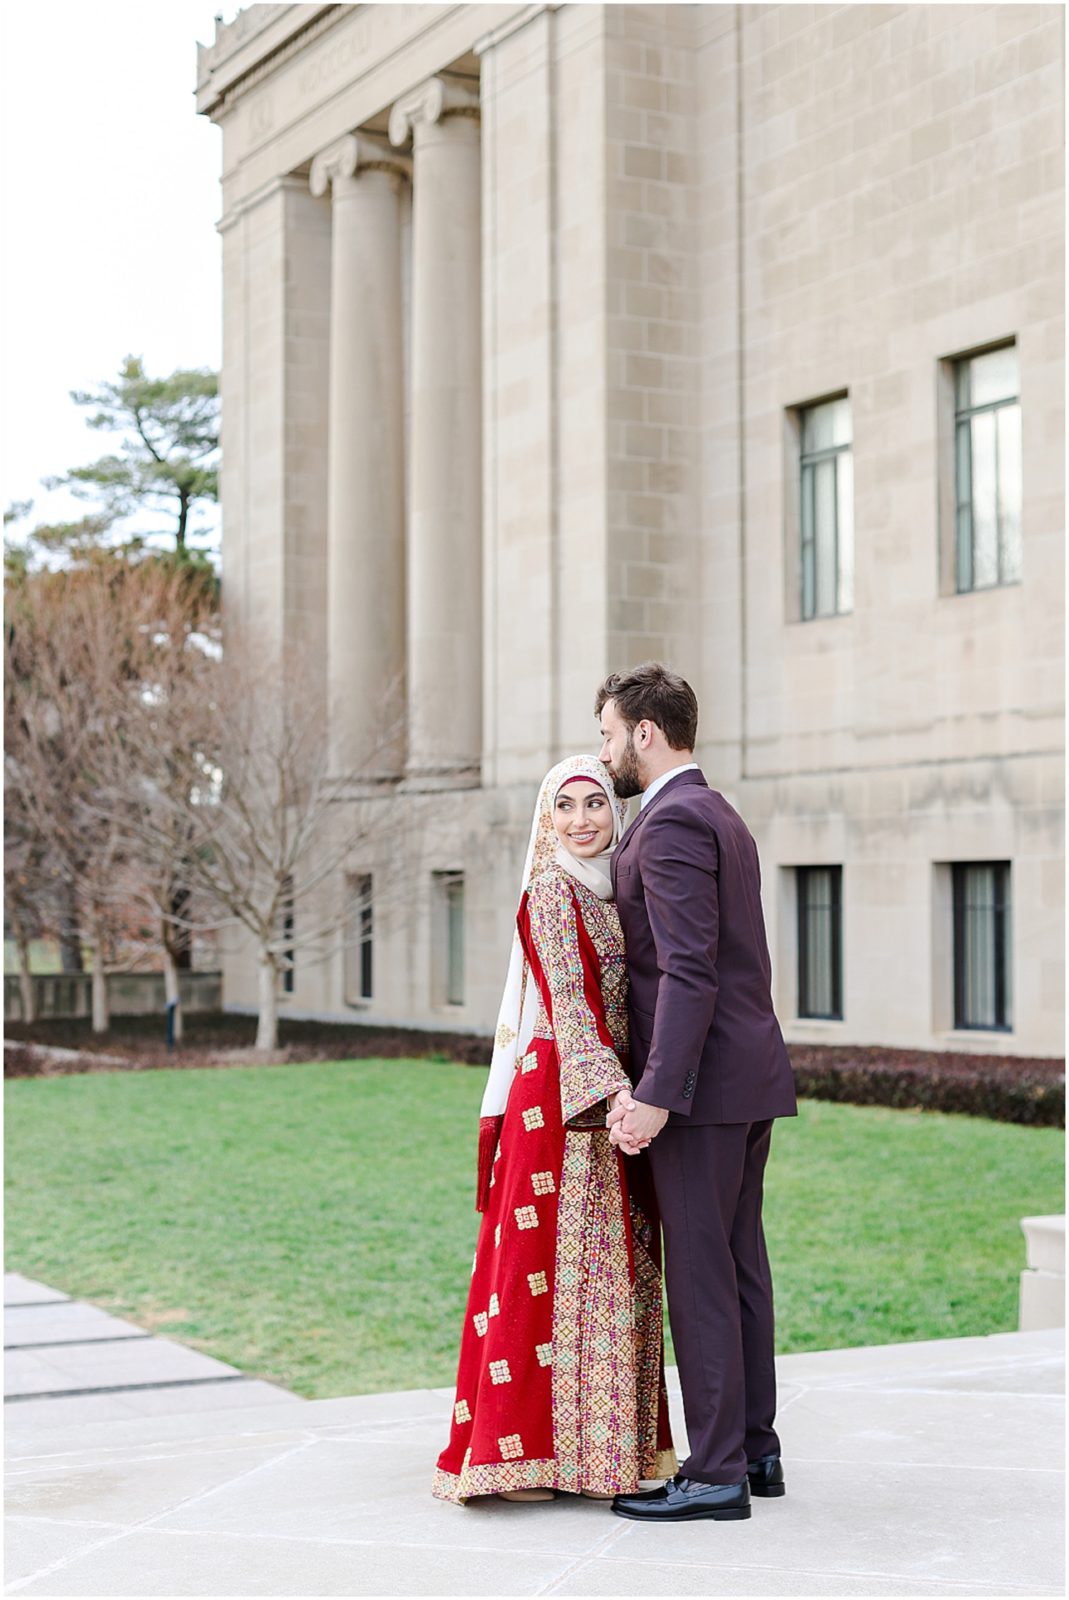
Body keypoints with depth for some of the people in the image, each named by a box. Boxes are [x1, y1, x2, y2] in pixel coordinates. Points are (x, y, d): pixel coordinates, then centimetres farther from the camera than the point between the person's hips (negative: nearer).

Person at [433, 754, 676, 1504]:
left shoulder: (613, 887, 15)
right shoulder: (552, 889, -8)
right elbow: (569, 1002, -18)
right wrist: (614, 1092, -27)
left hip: (610, 1098, 8)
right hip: (560, 1098, -8)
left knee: (613, 1270, 11)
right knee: (551, 1264, -5)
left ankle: (595, 1441, 19)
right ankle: (525, 1450, 2)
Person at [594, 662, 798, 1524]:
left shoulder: (670, 822, -14)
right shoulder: (722, 816, 18)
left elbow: (690, 969, -22)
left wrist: (655, 1093, -25)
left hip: (702, 1082, -10)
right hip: (750, 1071, 10)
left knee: (699, 1271, -5)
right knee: (739, 1263, 13)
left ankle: (715, 1474, -1)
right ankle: (755, 1449, 20)